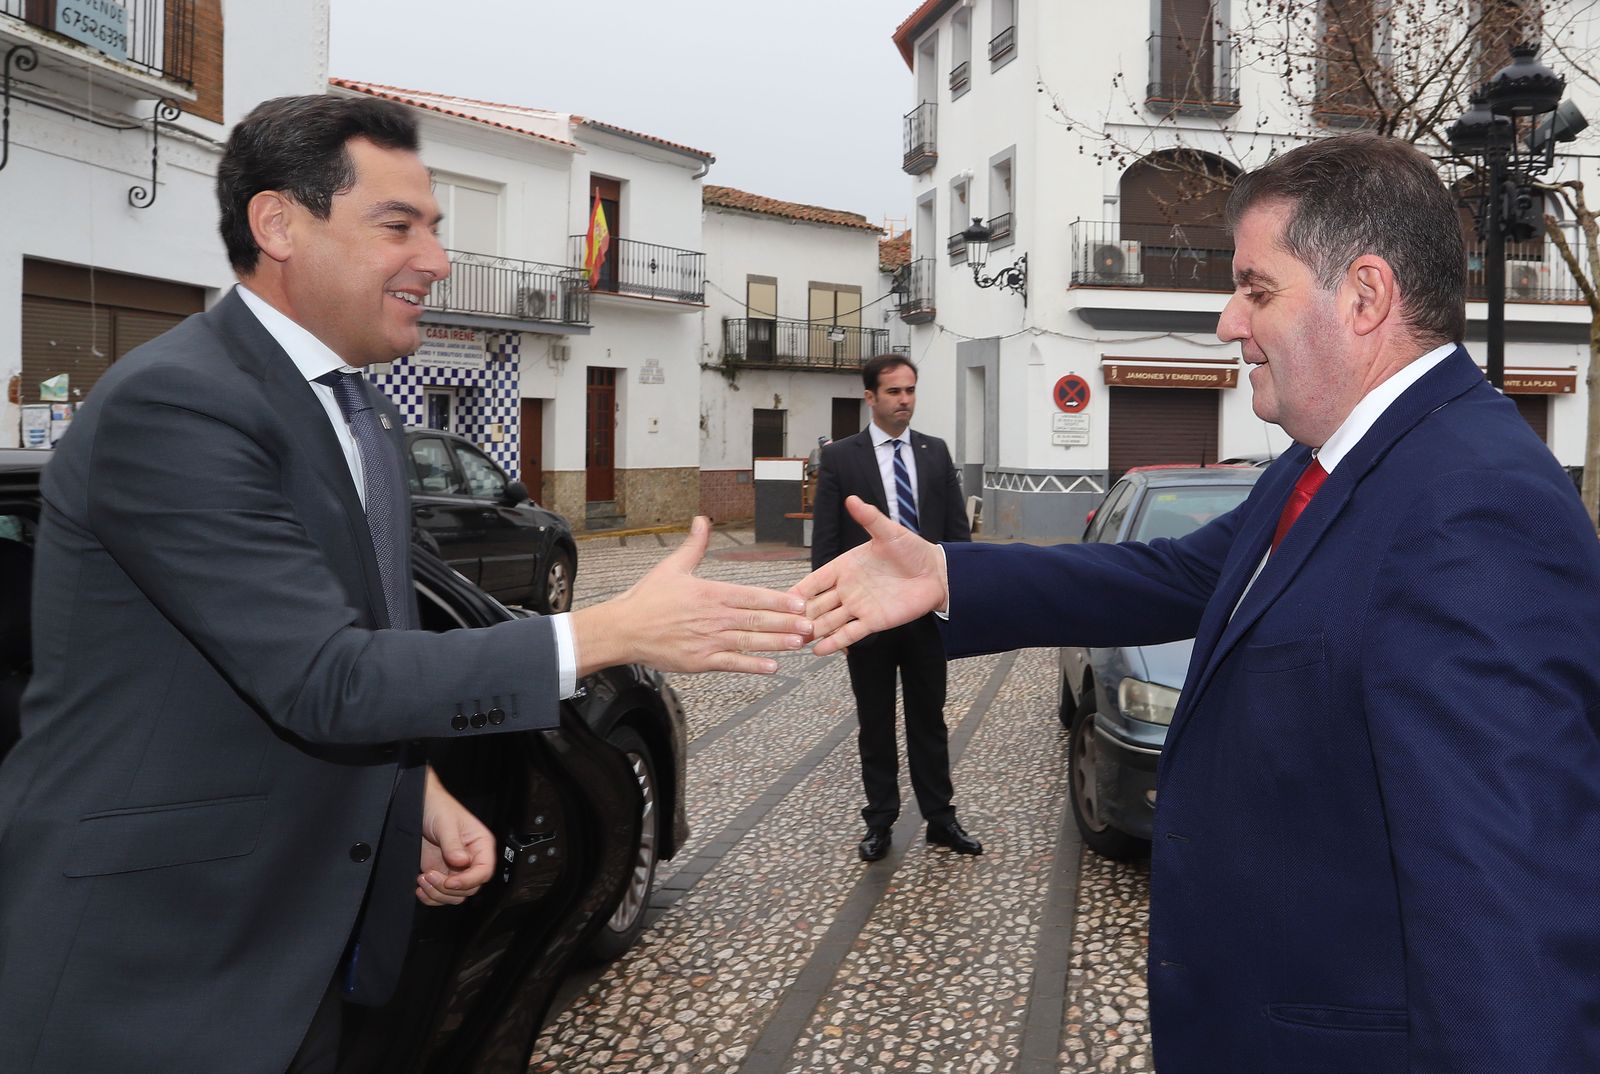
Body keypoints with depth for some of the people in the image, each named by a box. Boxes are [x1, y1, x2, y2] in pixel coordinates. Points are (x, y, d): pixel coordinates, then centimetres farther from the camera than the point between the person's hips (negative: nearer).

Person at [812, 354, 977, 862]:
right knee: (876, 725, 10)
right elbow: (825, 543, -5)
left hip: (928, 610, 2)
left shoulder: (936, 452, 5)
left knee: (929, 721, 12)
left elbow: (957, 530, 7)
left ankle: (940, 818, 23)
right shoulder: (840, 457, -3)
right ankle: (880, 821, 22)